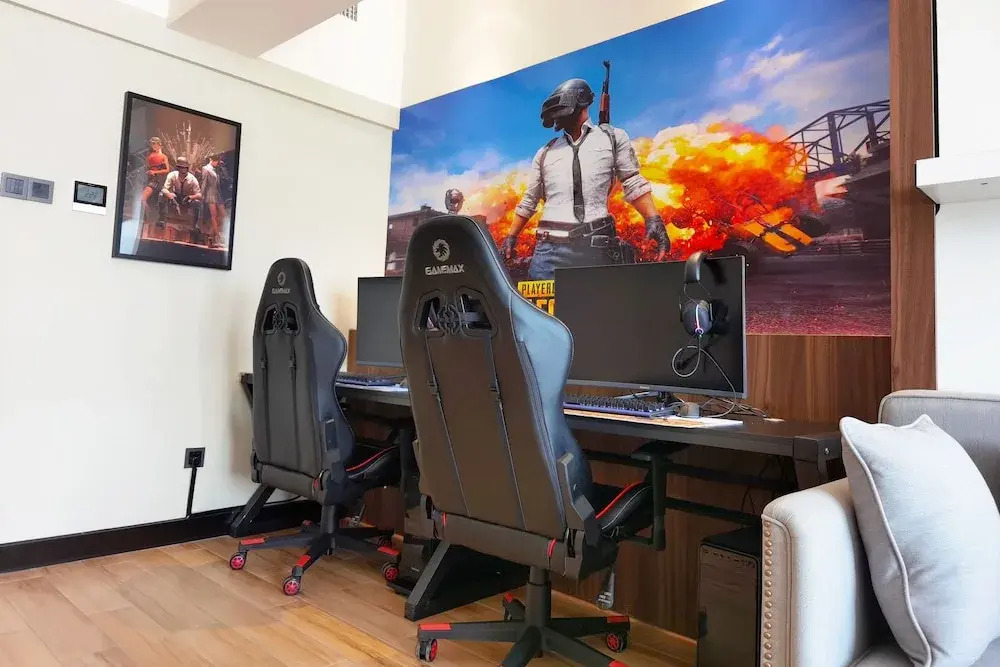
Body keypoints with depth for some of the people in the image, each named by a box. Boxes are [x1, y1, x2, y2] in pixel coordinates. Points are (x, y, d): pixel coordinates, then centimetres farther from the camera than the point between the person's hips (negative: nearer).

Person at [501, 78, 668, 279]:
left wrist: (653, 219, -5)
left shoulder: (613, 138, 13)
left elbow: (633, 183, 8)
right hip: (550, 248, 2)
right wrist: (511, 237, 22)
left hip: (596, 247, -2)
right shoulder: (545, 153, 20)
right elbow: (529, 201, 25)